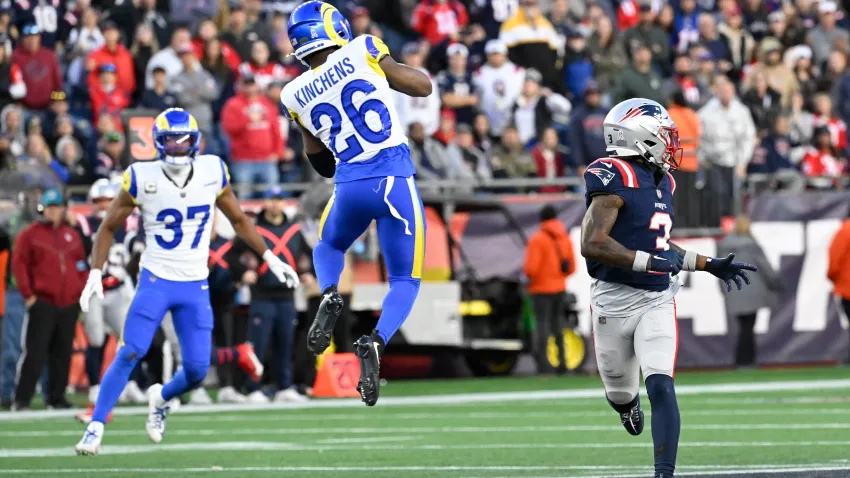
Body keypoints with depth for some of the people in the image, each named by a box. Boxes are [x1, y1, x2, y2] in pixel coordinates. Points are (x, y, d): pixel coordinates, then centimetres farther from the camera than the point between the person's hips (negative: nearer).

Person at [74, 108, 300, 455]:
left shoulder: (212, 172, -2)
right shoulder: (142, 178, -10)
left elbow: (238, 220, 13)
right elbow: (109, 227, 1)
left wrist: (271, 259, 11)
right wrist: (95, 274, -8)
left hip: (196, 287, 3)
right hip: (155, 281, -3)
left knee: (197, 370, -1)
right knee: (130, 354, -15)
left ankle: (161, 398, 32)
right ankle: (95, 429, -8)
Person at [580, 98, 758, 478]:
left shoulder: (661, 182, 11)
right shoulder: (614, 179, -16)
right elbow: (592, 244, -25)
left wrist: (709, 265, 21)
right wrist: (650, 260, -27)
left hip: (657, 300, 5)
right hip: (614, 300, -5)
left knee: (661, 386, -13)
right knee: (621, 392, 13)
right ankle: (627, 403, 51)